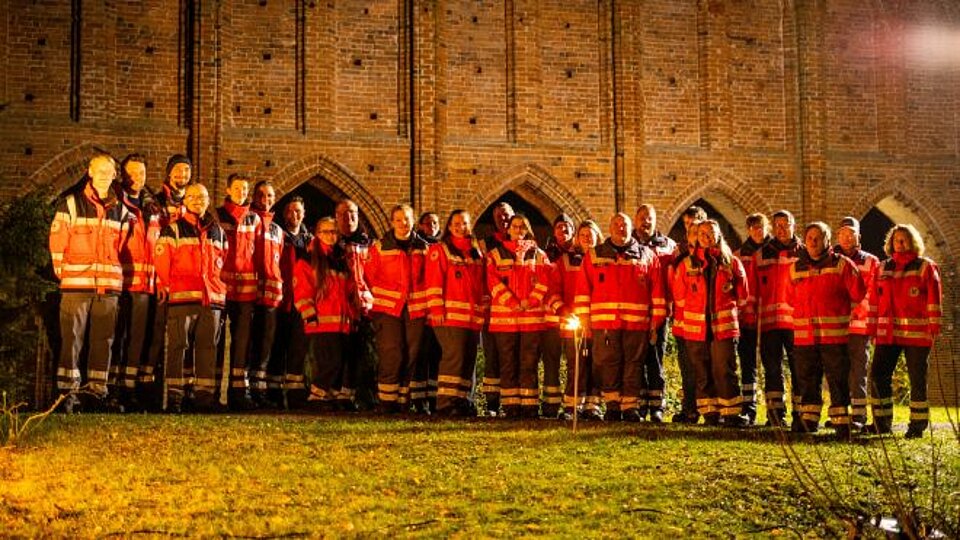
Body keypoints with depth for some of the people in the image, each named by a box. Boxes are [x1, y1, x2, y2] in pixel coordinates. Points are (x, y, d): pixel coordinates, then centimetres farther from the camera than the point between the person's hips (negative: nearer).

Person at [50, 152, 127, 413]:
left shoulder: (120, 209, 13)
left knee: (103, 340, 6)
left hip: (109, 284, 4)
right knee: (72, 338, -5)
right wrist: (62, 271, 0)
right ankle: (67, 392, -3)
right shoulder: (70, 203, 1)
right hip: (76, 283, -4)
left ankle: (97, 392, 12)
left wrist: (114, 274, 13)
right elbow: (57, 240, 1)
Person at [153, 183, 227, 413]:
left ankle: (205, 394, 11)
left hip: (212, 298, 5)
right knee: (178, 345, -6)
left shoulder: (218, 232, 18)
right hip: (181, 296, -4)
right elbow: (162, 261, -2)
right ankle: (174, 396, -4)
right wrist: (163, 286, -10)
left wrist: (221, 288, 16)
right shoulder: (173, 229, 4)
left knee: (208, 346, 5)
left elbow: (223, 261, 24)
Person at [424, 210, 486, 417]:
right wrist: (436, 310, -14)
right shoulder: (439, 250, 2)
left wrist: (483, 312, 16)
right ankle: (445, 402, -13)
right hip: (450, 315, -6)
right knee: (453, 357, -14)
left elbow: (482, 286, 22)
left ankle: (463, 401, 15)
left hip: (473, 317, 6)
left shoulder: (476, 253, 20)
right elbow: (433, 283, -6)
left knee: (469, 359, 8)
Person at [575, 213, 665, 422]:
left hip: (637, 322, 0)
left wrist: (656, 322, 4)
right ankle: (612, 405, 12)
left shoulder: (647, 256, 11)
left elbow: (657, 291, 9)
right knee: (608, 364, 0)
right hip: (604, 321, 0)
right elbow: (583, 289, 7)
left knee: (633, 365, 1)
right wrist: (583, 319, 0)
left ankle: (630, 407, 8)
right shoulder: (594, 255, 12)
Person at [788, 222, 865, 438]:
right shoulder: (796, 268, 12)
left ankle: (841, 424, 0)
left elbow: (857, 294, 2)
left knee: (838, 380, -3)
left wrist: (841, 312, 9)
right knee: (807, 380, 10)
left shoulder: (842, 264, -1)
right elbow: (792, 298, 25)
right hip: (804, 335, 4)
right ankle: (808, 421, 19)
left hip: (834, 334, -4)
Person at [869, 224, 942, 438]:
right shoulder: (883, 268, 14)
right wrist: (873, 328, 9)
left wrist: (934, 328, -10)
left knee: (917, 379, 2)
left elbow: (934, 298, -4)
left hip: (917, 333, -4)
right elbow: (874, 300, 14)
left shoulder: (925, 267, 1)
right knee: (878, 375, -1)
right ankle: (881, 422, 9)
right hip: (887, 333, 4)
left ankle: (918, 424, 11)